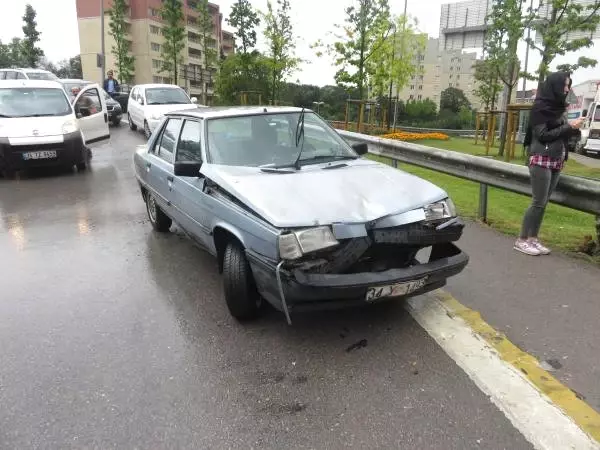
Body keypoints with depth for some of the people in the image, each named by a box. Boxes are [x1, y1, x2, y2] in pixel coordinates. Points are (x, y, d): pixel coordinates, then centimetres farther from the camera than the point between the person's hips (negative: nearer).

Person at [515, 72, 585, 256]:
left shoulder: (559, 106, 14)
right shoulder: (540, 106, -7)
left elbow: (562, 133, 19)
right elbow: (542, 134, -13)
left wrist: (574, 128, 0)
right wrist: (570, 127, -12)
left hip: (557, 160, 7)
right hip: (541, 159, -7)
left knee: (543, 202, 7)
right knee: (538, 202, -7)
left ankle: (533, 238, 13)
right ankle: (521, 240, 2)